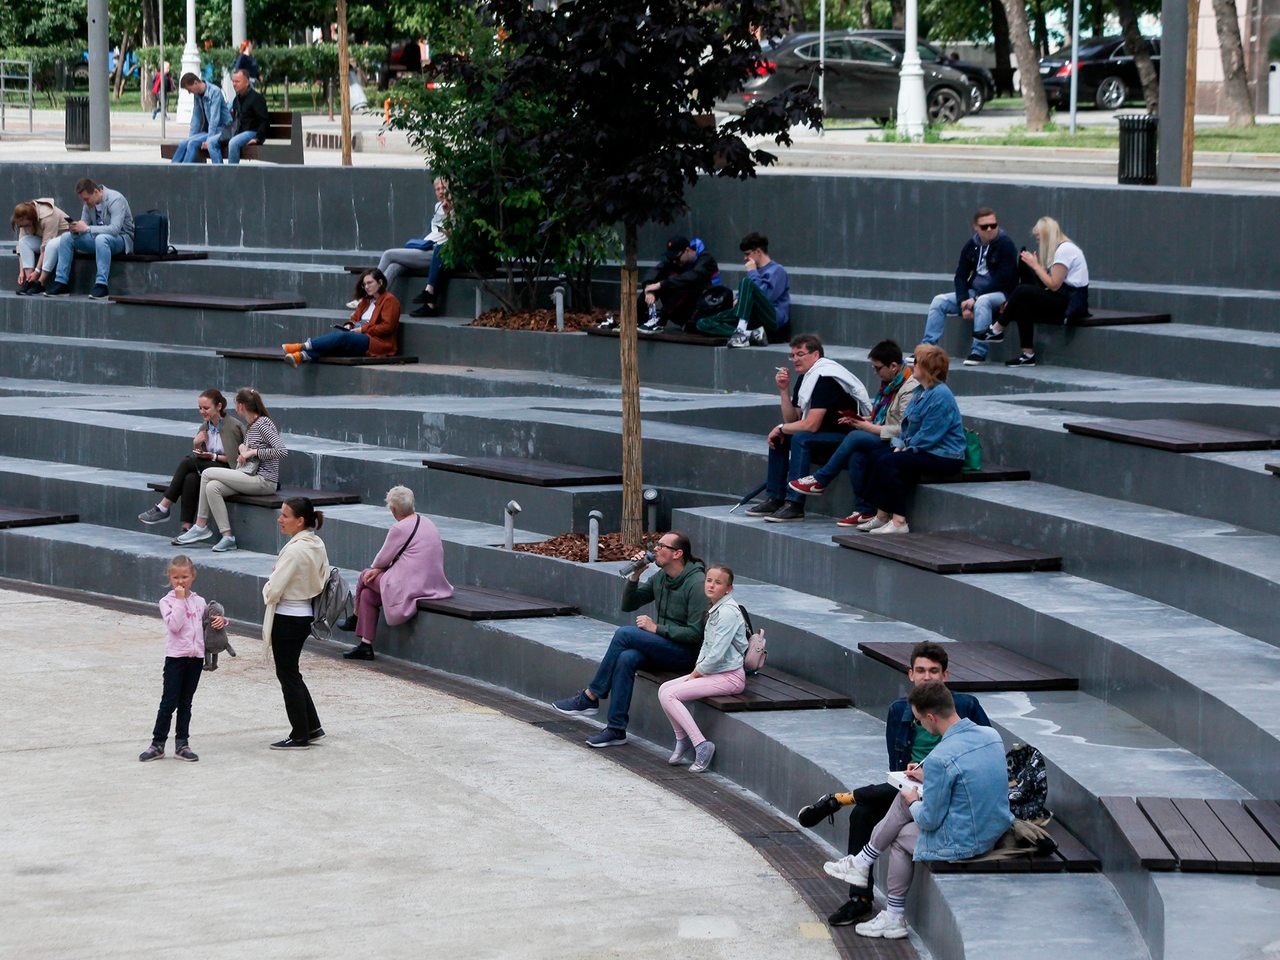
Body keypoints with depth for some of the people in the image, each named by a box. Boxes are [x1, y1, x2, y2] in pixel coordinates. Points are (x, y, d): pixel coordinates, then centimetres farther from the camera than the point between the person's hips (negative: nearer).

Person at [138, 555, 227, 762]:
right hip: (175, 657, -4)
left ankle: (182, 744, 14)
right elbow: (174, 625, -19)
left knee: (185, 703, 10)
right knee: (169, 702, -5)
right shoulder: (167, 601, -4)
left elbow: (209, 622, 23)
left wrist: (220, 621, 1)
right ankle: (158, 744, 3)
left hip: (196, 656, 4)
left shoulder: (199, 601, 10)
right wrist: (179, 600, -18)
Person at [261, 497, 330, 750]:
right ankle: (312, 727, 24)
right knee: (290, 673, 20)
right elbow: (322, 578, 17)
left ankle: (300, 736, 12)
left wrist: (267, 589, -1)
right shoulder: (317, 544, 4)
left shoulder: (295, 550, -24)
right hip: (305, 614, 9)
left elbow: (273, 590, -25)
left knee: (288, 674, 4)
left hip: (287, 618, -9)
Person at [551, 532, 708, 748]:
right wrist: (635, 575, -2)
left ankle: (590, 698, -13)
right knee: (626, 659, -25)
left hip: (688, 651, -7)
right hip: (663, 647, 7)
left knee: (624, 634, -22)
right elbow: (628, 605, 14)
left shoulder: (696, 583, -15)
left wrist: (656, 628, -16)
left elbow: (695, 633, -19)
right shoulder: (660, 577, 10)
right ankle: (616, 730, -24)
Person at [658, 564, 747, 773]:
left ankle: (701, 744, -17)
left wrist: (696, 673, -9)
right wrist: (697, 669, 6)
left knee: (669, 695, -18)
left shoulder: (728, 612, -17)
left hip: (729, 676, -10)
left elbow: (717, 654, -21)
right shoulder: (714, 610, 14)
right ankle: (682, 739, 12)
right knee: (664, 689, 4)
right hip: (712, 672, 10)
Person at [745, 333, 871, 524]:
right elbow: (792, 420, 9)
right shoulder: (803, 378, 10)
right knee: (778, 437, 7)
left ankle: (795, 504, -29)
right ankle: (774, 499, 5)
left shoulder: (825, 379, -20)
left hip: (847, 436, -10)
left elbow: (811, 425, -24)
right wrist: (784, 389, -2)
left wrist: (781, 429, -9)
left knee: (800, 438, -29)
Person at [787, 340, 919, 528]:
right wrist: (864, 420, 7)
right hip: (884, 440, 9)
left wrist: (870, 427, -14)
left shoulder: (909, 389, -15)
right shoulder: (890, 382, 15)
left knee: (856, 437, -24)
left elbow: (903, 430, -21)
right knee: (857, 454, -22)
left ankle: (820, 481, -10)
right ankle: (864, 511, -20)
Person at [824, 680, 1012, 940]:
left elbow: (929, 821, -18)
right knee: (906, 796, 18)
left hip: (962, 845, -8)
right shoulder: (991, 735, -3)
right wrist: (929, 779, 17)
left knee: (900, 837, 20)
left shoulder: (940, 759, -28)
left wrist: (914, 802, 4)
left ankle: (894, 918, 35)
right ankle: (863, 862, 29)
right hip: (996, 829, 8)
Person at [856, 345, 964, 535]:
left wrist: (908, 449, -13)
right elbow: (908, 425, 19)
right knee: (875, 456, 5)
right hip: (925, 450, 11)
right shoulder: (921, 392, 15)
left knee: (887, 462, -23)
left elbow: (928, 435, -22)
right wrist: (899, 445, 3)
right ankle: (882, 516, 0)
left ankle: (899, 522, -24)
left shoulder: (940, 396, -20)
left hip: (943, 457, -11)